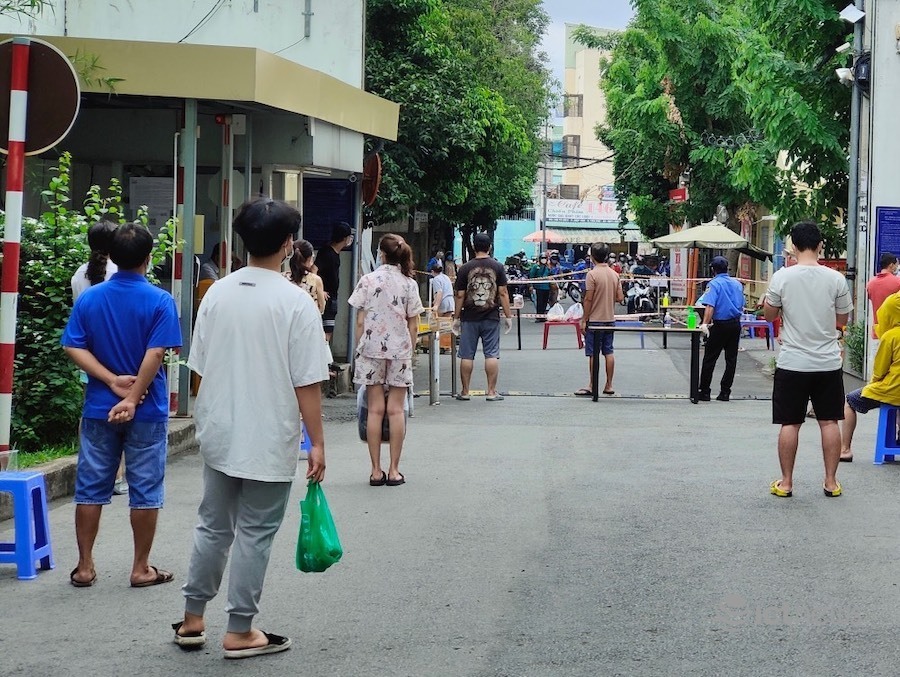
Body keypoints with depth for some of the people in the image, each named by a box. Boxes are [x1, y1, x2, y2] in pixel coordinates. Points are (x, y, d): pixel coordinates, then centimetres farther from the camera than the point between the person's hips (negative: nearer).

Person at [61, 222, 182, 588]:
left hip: (98, 408, 3)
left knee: (91, 488, 10)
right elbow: (155, 355, -18)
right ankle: (141, 568, 11)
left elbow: (74, 348, -6)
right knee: (145, 490, 6)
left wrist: (113, 382, -10)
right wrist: (132, 397, -15)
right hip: (147, 412, -3)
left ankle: (84, 566, 14)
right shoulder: (160, 301, -9)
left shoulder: (89, 298, 1)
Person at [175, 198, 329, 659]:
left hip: (219, 434, 5)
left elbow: (200, 367, 7)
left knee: (212, 526, 16)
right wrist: (317, 442, -8)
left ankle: (192, 620, 23)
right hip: (269, 439, -5)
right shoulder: (296, 302, -13)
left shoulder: (217, 294, 1)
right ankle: (240, 632, 11)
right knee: (254, 533, 4)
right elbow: (307, 383, -14)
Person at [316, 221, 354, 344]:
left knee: (329, 333, 12)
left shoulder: (336, 252, 11)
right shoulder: (326, 252, -18)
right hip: (325, 300, -10)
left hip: (332, 300, 10)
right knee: (326, 334, -11)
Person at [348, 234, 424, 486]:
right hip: (400, 350, 0)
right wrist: (410, 351, 12)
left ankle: (376, 470, 3)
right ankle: (394, 470, 4)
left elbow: (360, 322, -3)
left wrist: (360, 348, 8)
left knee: (375, 409, 2)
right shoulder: (409, 284, -1)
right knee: (396, 410, 3)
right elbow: (413, 325, 1)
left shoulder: (368, 281, -3)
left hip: (371, 349, 0)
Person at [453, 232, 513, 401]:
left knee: (467, 356, 5)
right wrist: (508, 316, 3)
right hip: (491, 318, 0)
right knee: (492, 354, 3)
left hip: (469, 319, 0)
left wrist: (456, 318, 7)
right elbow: (503, 293, -3)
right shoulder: (498, 267, -1)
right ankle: (492, 392, 2)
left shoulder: (465, 268, -2)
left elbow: (460, 296, -1)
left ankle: (465, 392, 10)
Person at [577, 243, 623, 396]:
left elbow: (588, 299, -15)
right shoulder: (614, 274, 4)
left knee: (594, 354, -1)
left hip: (595, 320, -6)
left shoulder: (592, 274, -14)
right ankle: (609, 386, 12)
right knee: (608, 353, 10)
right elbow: (620, 298, 5)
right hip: (610, 319, 6)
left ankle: (591, 386, 2)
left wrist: (584, 320, -9)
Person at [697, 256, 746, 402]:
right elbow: (742, 306, 15)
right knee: (731, 359, 8)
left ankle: (704, 392, 5)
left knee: (709, 359, 3)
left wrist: (705, 323, -26)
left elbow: (710, 306, -21)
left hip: (720, 325, -5)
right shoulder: (737, 284, 8)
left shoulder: (714, 284, -10)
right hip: (735, 324, 5)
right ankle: (725, 392, 9)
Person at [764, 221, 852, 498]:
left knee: (789, 423, 5)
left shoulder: (781, 277, -9)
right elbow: (842, 320, 6)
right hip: (828, 363, 1)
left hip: (793, 363, -1)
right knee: (829, 422, 9)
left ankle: (786, 483, 9)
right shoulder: (836, 279, -6)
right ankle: (831, 482, 13)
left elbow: (769, 316, 4)